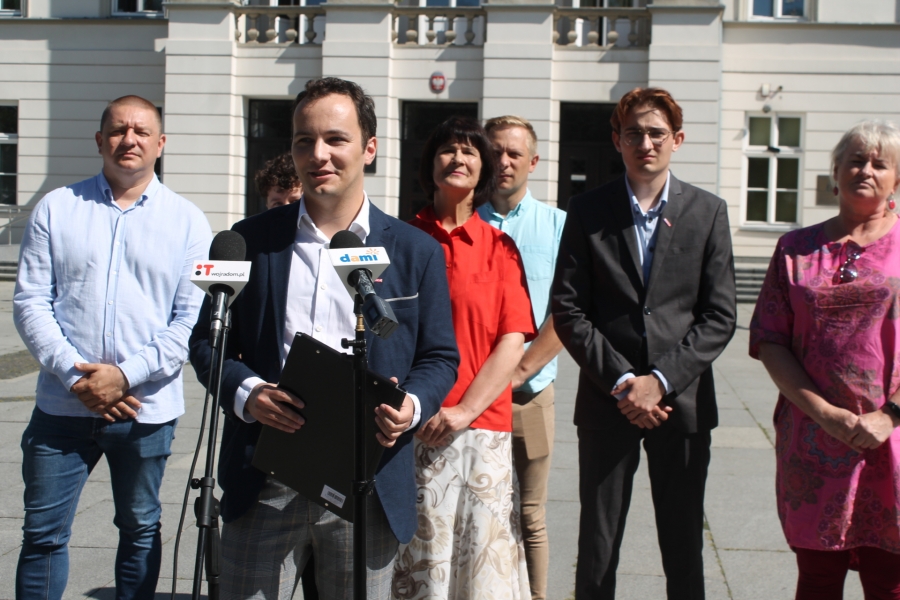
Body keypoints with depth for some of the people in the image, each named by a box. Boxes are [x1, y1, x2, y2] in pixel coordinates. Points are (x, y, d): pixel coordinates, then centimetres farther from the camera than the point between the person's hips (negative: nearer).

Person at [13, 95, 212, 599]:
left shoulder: (187, 222, 2)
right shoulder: (57, 209, 5)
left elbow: (192, 320, -4)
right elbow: (30, 302, 0)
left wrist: (126, 375, -15)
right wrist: (75, 374, -13)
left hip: (147, 410, 0)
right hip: (63, 406, 1)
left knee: (142, 531, 13)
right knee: (44, 533, 5)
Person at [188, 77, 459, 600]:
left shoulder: (416, 251, 5)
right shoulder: (252, 240, 7)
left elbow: (440, 357, 8)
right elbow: (207, 341, 9)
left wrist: (413, 406, -13)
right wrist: (244, 392, -11)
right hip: (265, 485, 1)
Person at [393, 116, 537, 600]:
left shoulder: (499, 246, 8)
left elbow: (513, 342, 2)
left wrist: (466, 409, -9)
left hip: (481, 426, 1)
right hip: (411, 427, 0)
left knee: (482, 555, 0)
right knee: (415, 560, 1)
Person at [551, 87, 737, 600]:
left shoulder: (708, 212, 4)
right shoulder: (587, 212, 3)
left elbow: (720, 317, -1)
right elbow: (568, 311, -2)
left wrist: (661, 379, -12)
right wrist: (621, 381, -11)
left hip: (682, 400, 0)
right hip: (607, 403, 0)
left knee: (684, 547, 9)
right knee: (598, 548, 7)